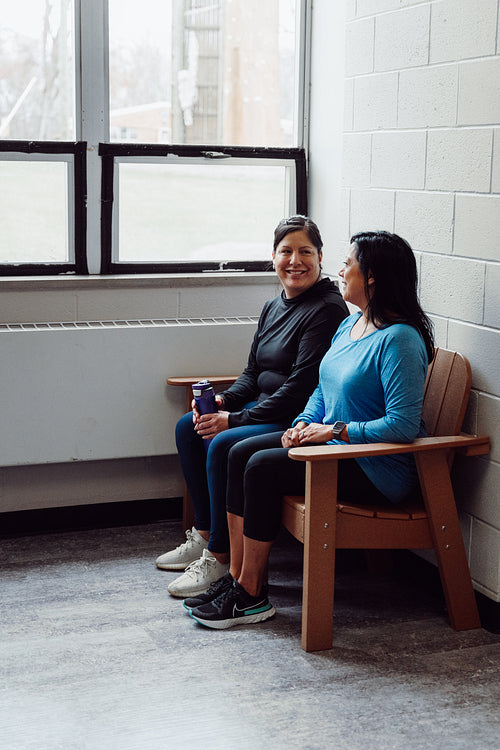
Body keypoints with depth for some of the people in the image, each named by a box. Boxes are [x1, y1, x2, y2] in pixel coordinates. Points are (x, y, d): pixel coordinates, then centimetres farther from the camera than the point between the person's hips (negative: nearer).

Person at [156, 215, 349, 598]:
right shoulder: (274, 307, 13)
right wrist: (223, 401, -3)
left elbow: (301, 387, -22)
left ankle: (221, 556, -13)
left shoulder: (327, 310, -17)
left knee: (223, 445, -26)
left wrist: (236, 419, -21)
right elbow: (253, 372, 18)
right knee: (189, 427, 5)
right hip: (267, 410, 10)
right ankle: (204, 535, 11)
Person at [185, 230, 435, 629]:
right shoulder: (350, 324, 12)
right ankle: (237, 576, -2)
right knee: (241, 453, -4)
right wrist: (304, 423, 1)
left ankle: (251, 595, -10)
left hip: (379, 469, -10)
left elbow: (402, 425, -26)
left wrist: (334, 431, -21)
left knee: (263, 467, -21)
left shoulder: (400, 339, -19)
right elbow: (323, 390, 21)